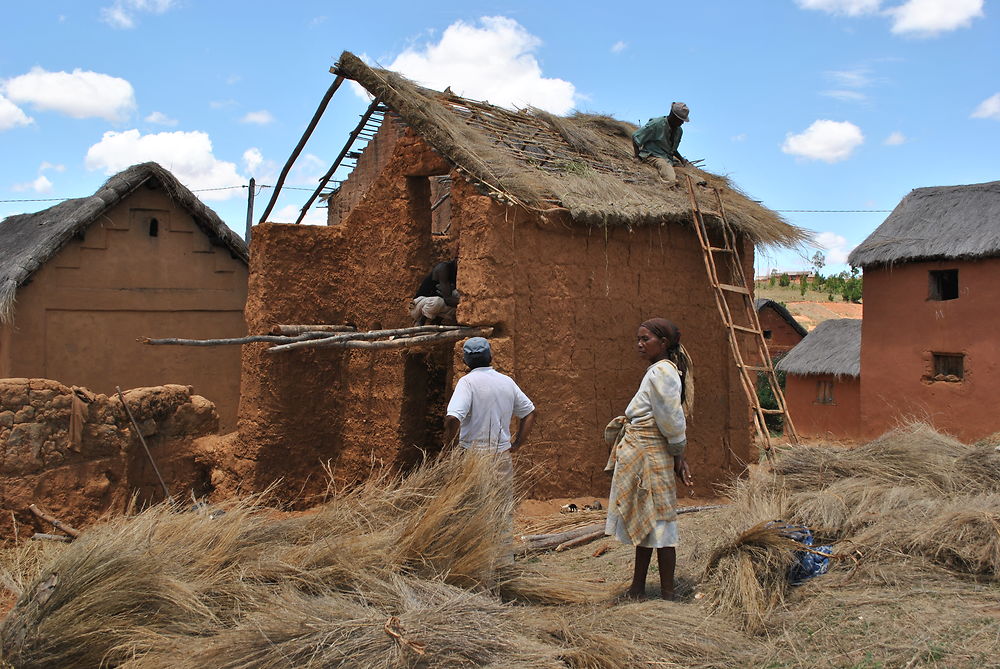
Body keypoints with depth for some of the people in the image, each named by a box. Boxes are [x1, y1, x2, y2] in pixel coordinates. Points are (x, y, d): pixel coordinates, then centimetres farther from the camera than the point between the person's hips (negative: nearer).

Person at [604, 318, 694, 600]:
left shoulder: (661, 372, -17)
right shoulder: (659, 370, 15)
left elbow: (672, 420, -18)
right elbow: (671, 420, 17)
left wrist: (679, 456, -7)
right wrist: (678, 457, 14)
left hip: (650, 456, -11)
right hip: (639, 457, 11)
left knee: (657, 522, -2)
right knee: (642, 523, 17)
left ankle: (667, 594, 7)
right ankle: (638, 587, 28)